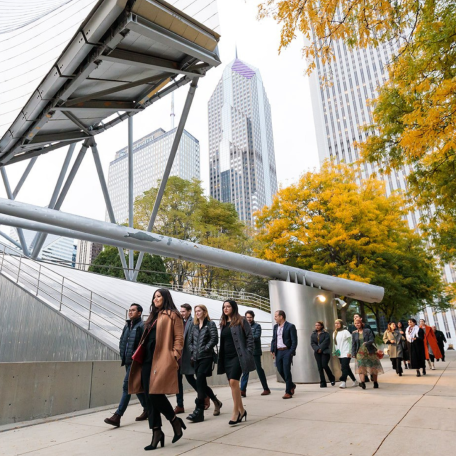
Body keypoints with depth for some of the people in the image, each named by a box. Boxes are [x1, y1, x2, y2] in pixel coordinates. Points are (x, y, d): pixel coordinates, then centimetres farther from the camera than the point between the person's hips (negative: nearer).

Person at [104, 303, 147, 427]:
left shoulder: (142, 326, -11)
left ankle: (117, 416, -4)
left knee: (127, 386, -8)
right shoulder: (127, 326, 14)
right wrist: (123, 353, 10)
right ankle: (147, 409, 28)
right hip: (128, 361, 9)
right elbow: (122, 341, 23)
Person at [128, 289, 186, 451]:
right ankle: (156, 432, 16)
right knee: (149, 396, 6)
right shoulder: (153, 316, 20)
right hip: (147, 360, 8)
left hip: (162, 359, -8)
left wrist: (174, 357, -16)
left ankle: (175, 421, 10)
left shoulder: (173, 315, -3)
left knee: (155, 393, -12)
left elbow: (179, 338, -8)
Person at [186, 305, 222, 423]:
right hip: (196, 358, 6)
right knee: (202, 384, 10)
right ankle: (216, 402, 30)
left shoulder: (210, 324, -1)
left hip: (206, 357, -6)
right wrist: (192, 351, 4)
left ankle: (199, 411, -8)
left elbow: (214, 339, -9)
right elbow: (190, 341, 19)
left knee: (200, 383, -14)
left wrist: (204, 349, -12)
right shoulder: (194, 326, 16)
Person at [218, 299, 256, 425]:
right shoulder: (223, 323, 14)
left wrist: (248, 353, -11)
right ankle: (241, 410, 22)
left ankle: (236, 411, -4)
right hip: (226, 358, 6)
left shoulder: (241, 321, -4)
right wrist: (220, 357, 12)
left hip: (238, 356, -6)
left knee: (233, 382, -16)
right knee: (233, 384, 8)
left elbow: (250, 337, -6)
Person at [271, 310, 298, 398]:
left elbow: (294, 341, -8)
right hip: (278, 352, 6)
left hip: (287, 351, -6)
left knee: (286, 372, -4)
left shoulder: (290, 326, -7)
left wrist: (291, 353, -14)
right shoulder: (275, 327, 12)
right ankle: (291, 385, 31)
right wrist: (272, 351, 5)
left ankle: (288, 392, 7)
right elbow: (273, 340, 15)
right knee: (280, 370, 8)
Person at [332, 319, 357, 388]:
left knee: (344, 367, -14)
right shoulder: (334, 333, 13)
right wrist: (334, 352, 11)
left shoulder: (345, 332, -6)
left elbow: (350, 342, -8)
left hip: (346, 353, -6)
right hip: (339, 354, 6)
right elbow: (334, 344, 16)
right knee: (346, 368, 10)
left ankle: (343, 382, -14)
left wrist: (349, 352, -14)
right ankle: (355, 381, 22)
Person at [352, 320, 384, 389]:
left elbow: (372, 340, -8)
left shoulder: (368, 331, -1)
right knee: (361, 367, -16)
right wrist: (353, 354, 1)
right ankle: (362, 382, -27)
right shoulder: (354, 334, 7)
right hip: (360, 353, 1)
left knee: (373, 367, 7)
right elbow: (353, 344, 7)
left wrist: (366, 343, -28)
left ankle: (375, 383, 23)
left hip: (370, 352, -1)